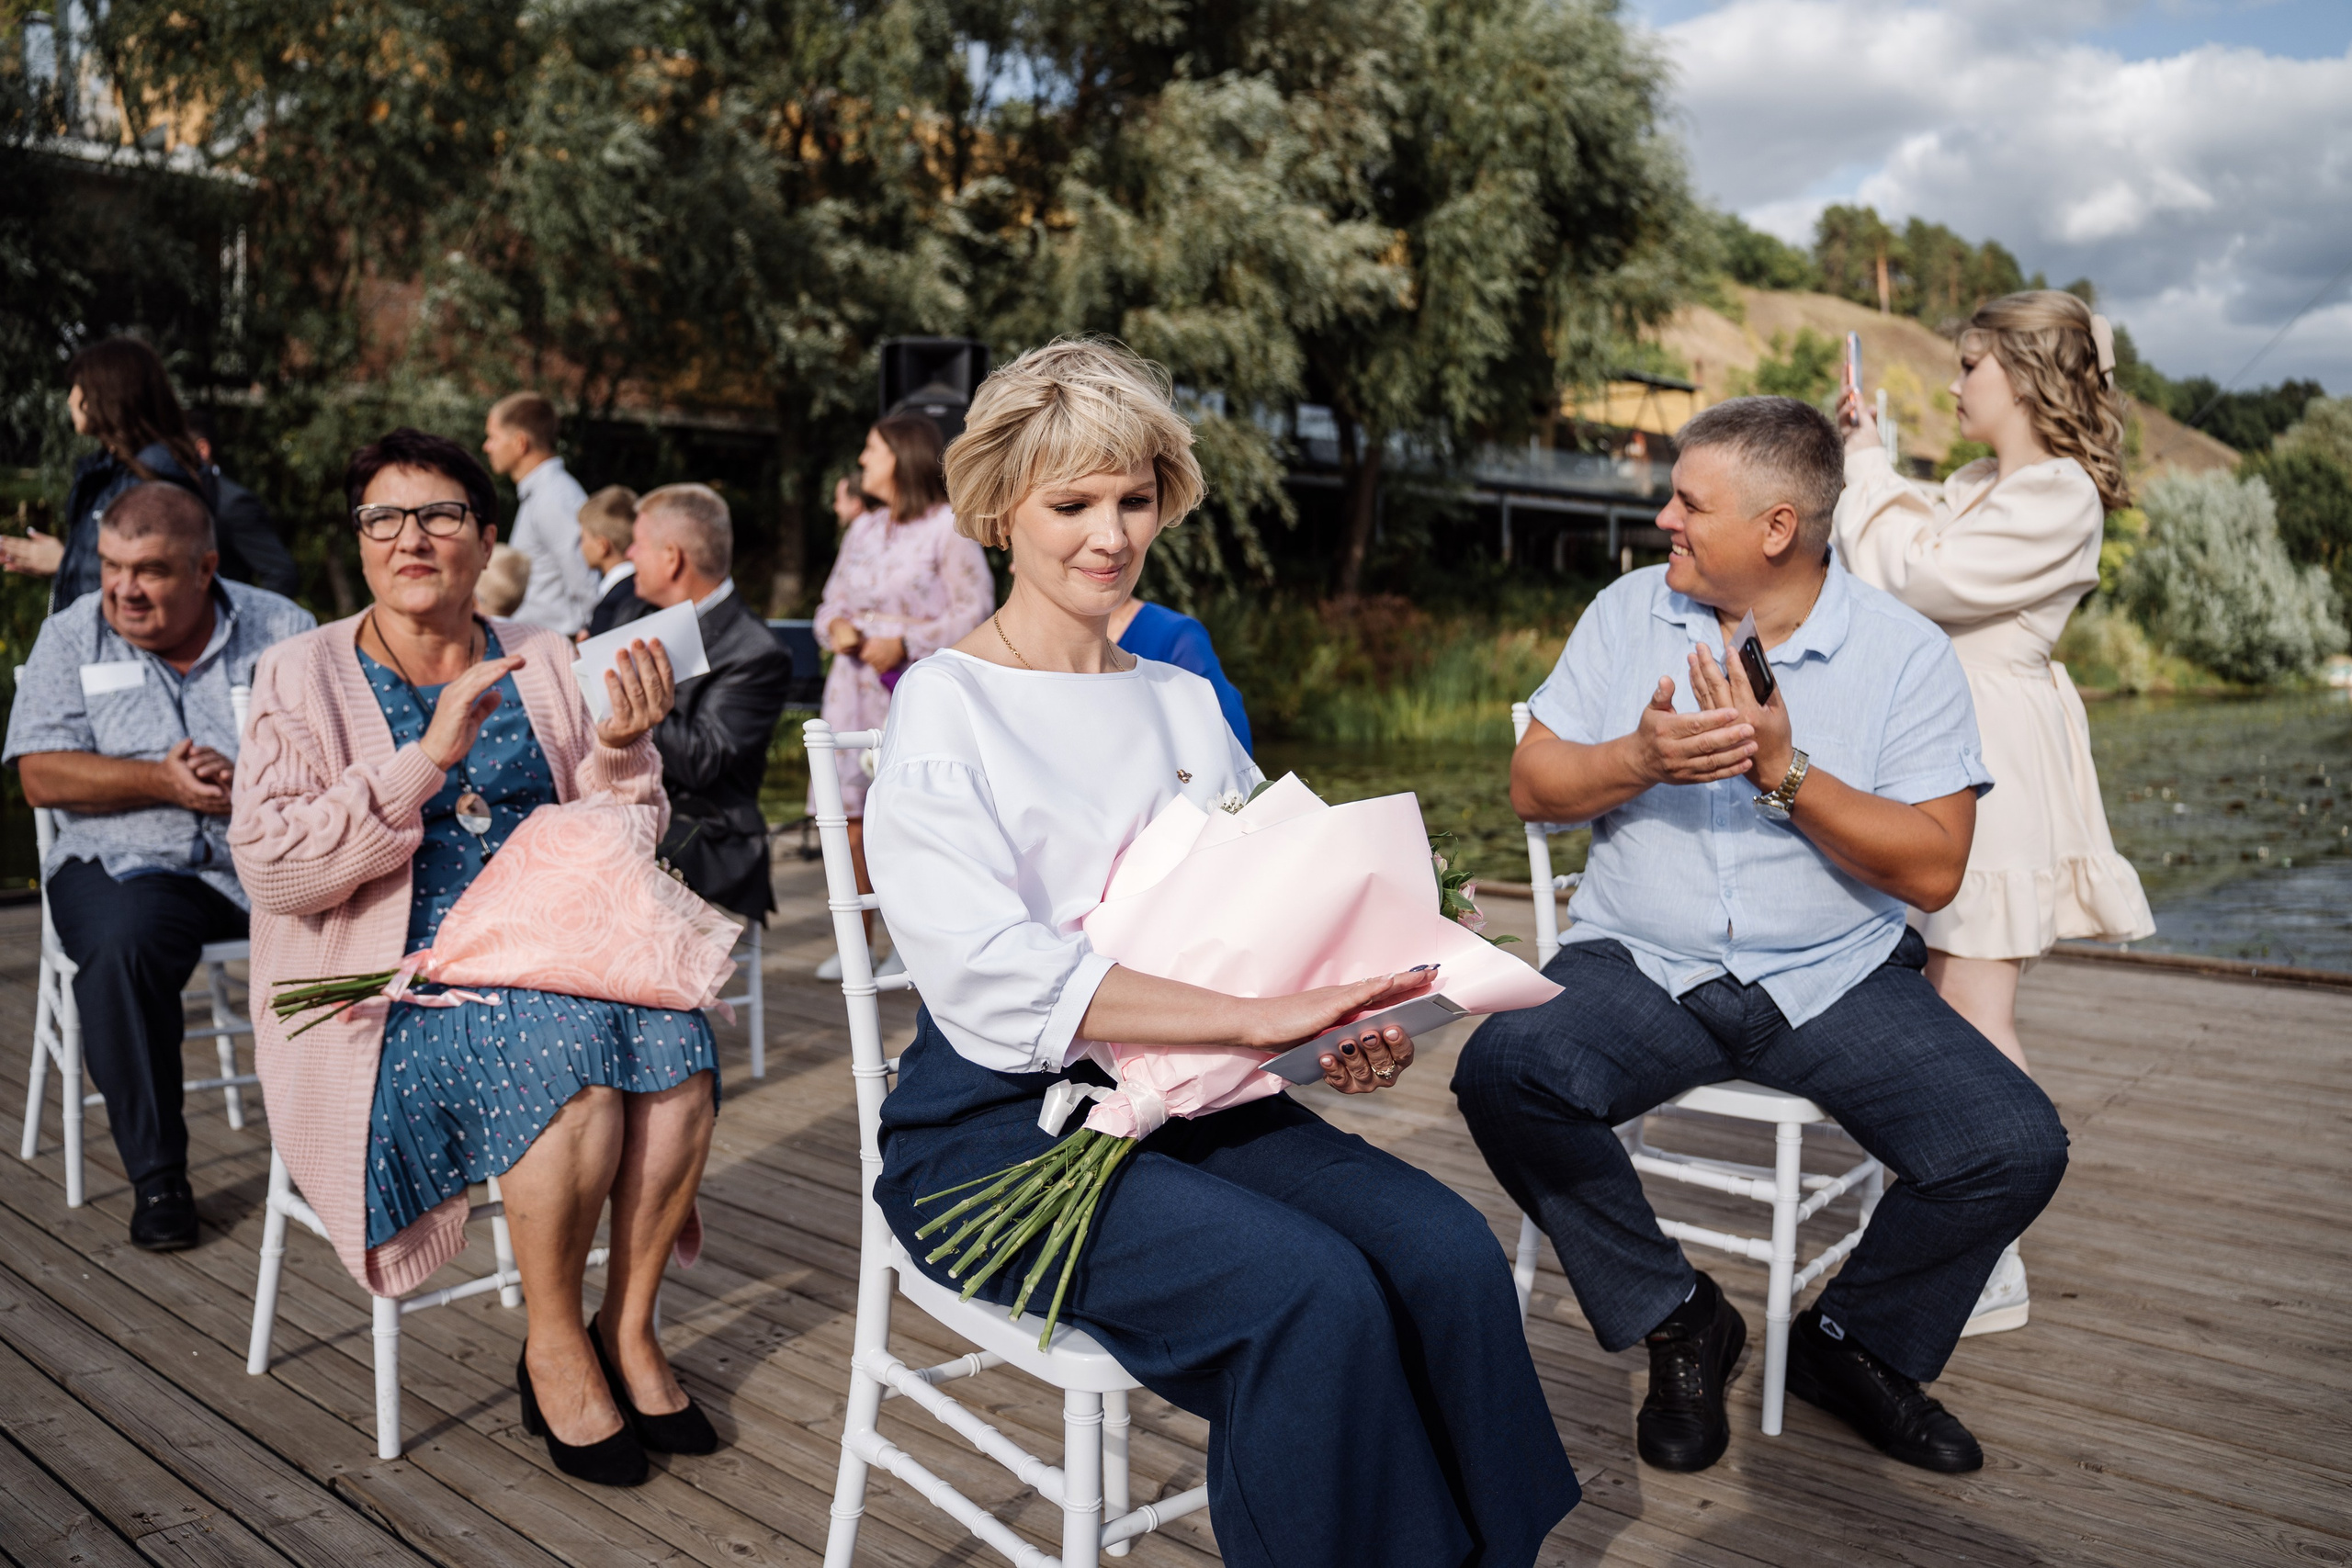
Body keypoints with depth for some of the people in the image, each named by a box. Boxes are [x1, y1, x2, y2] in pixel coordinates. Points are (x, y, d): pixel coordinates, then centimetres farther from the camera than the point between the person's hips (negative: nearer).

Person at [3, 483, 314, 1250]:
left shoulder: (282, 628, 6)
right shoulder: (71, 636, 8)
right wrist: (163, 783, -15)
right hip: (132, 863, 0)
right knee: (120, 949, -33)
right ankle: (156, 1177, -16)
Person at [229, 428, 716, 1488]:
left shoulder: (545, 664, 12)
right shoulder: (305, 676, 4)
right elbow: (271, 867, -10)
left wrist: (620, 750, -9)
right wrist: (429, 757, -18)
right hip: (396, 984, -3)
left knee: (674, 1031, -27)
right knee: (570, 1053, -32)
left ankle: (628, 1326, -9)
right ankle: (554, 1346, -10)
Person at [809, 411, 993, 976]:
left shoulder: (948, 527, -3)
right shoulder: (862, 530, 18)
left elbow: (974, 612, -8)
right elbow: (832, 600, 22)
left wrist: (905, 645, -16)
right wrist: (835, 626, -2)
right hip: (855, 687, 6)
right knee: (850, 813, 3)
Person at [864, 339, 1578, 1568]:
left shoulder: (1183, 702, 15)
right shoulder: (946, 706, -5)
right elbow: (994, 980, -19)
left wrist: (1345, 1028, -11)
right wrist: (1257, 1014, -26)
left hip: (1188, 1095, 5)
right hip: (1001, 1124, -5)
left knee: (1449, 1253, -18)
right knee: (1315, 1293, -27)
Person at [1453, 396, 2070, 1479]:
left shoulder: (1907, 653, -2)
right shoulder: (1630, 611, 5)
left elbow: (1933, 871, -9)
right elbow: (1531, 785, 4)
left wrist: (1788, 773, -20)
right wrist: (1642, 759, -16)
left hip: (1838, 980, 0)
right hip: (1643, 969, 1)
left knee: (2017, 1148, -20)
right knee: (1502, 1071, -28)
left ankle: (1854, 1344, 12)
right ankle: (1677, 1322, -2)